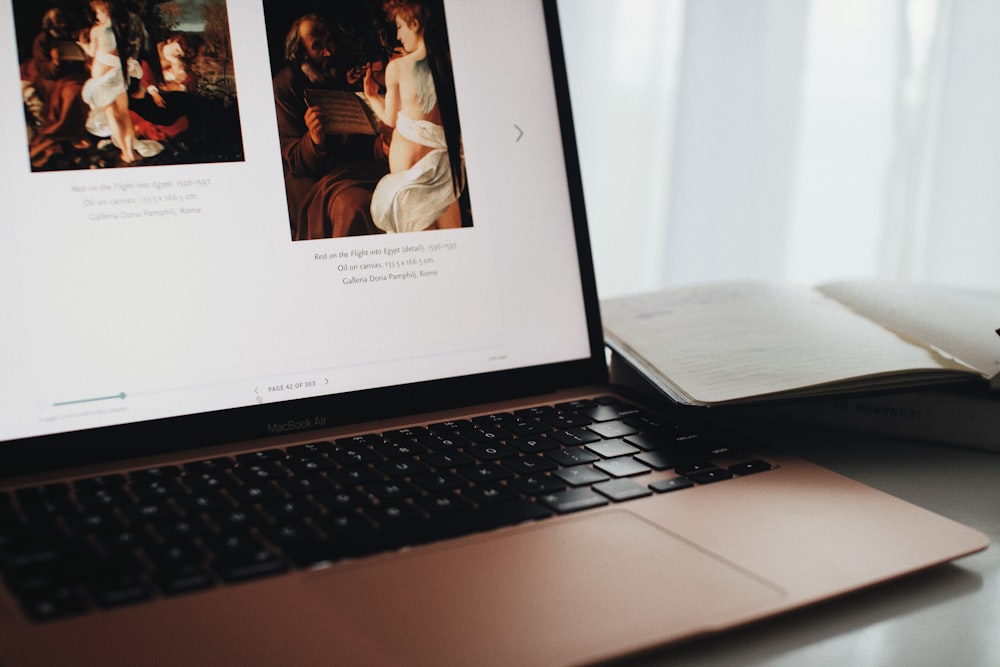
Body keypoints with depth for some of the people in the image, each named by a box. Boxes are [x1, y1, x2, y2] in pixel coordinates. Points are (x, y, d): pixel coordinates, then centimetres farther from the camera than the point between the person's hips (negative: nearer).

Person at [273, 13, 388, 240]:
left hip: (359, 168, 5)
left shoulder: (346, 74, 14)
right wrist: (314, 140, -28)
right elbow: (295, 163, -5)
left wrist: (382, 144, -12)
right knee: (353, 205, -37)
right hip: (311, 180, -5)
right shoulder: (284, 85, -1)